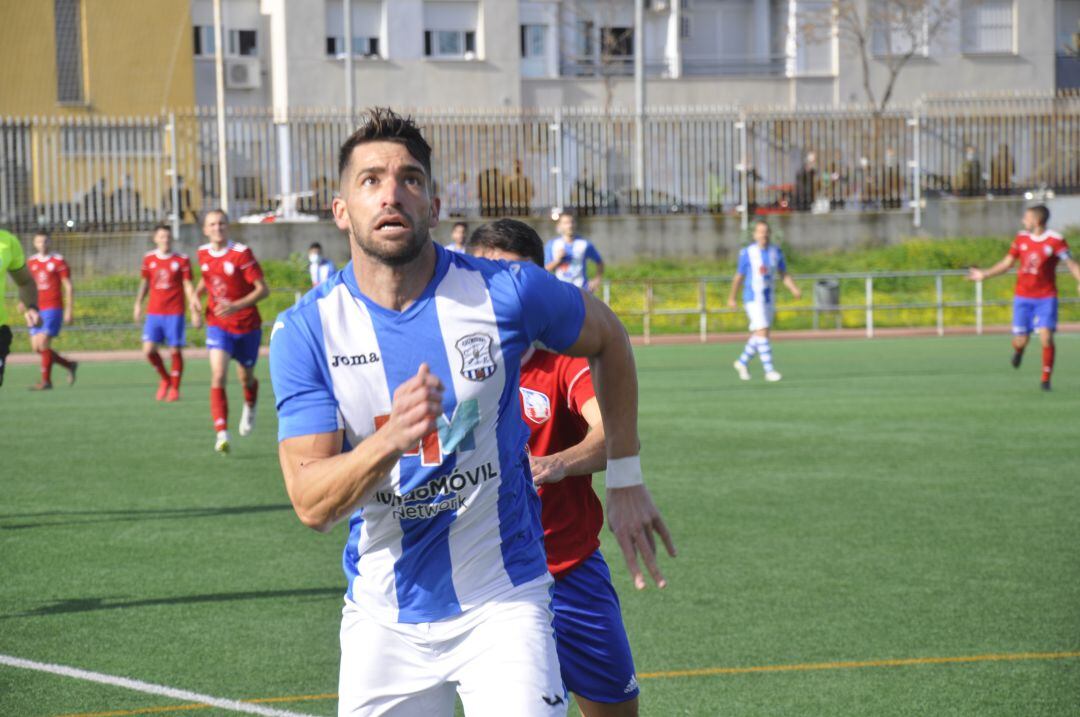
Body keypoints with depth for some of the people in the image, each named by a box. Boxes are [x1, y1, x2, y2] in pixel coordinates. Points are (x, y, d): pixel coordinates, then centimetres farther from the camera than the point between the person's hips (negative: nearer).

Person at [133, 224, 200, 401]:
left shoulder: (182, 260, -2)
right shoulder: (148, 259, 7)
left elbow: (188, 286, -1)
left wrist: (194, 311, -6)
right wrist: (138, 304, 12)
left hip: (174, 313, -3)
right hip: (154, 312, 3)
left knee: (175, 350, -1)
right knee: (148, 350, -6)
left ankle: (174, 388, 12)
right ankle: (165, 379, 19)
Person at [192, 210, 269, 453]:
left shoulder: (241, 253, -16)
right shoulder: (203, 253, 0)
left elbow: (263, 290, -18)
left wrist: (236, 306, -30)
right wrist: (196, 294, 2)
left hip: (247, 326, -2)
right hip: (218, 326, 2)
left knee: (246, 378, 14)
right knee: (218, 376, -18)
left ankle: (250, 408, 50)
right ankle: (222, 434, -22)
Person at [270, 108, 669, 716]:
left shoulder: (505, 293, -9)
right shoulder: (307, 330, -8)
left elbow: (608, 338, 12)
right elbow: (312, 504, -14)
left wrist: (627, 485, 12)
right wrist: (390, 440, -32)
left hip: (503, 604, -2)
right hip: (382, 616, 2)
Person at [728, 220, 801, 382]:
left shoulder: (776, 252, 4)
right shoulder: (747, 253, -6)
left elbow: (784, 275, 8)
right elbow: (739, 277, 3)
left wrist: (794, 289, -8)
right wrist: (732, 298, 9)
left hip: (769, 299, 5)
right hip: (753, 299, -5)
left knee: (757, 337, 12)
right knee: (762, 333, -15)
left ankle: (742, 362, 32)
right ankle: (769, 370, -15)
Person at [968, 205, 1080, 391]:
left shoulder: (1056, 241, -9)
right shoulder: (1021, 238, 4)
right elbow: (1006, 263, 14)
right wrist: (984, 274, 12)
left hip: (1046, 298, -3)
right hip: (1023, 298, 3)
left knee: (1046, 337, -16)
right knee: (1020, 341, -1)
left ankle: (1046, 379, 0)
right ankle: (1018, 350, 38)